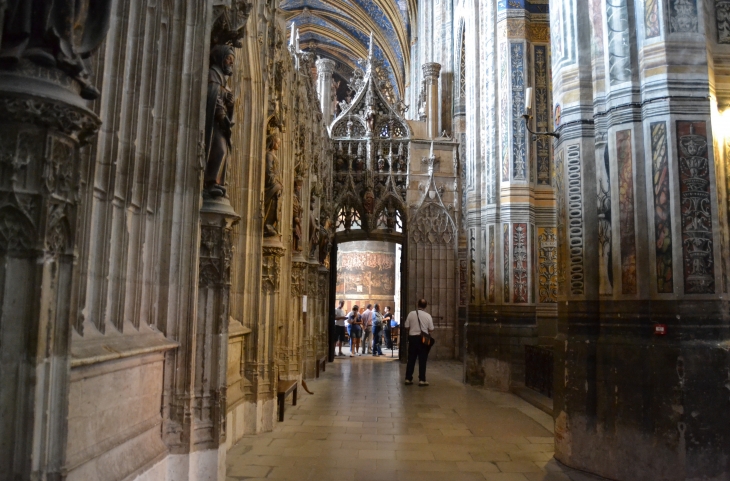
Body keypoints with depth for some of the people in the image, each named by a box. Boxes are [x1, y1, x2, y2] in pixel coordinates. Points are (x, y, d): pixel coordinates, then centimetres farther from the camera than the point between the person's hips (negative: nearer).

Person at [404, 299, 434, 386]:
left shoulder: (411, 313, -5)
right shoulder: (428, 316, -7)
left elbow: (407, 327, 0)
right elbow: (431, 330, -3)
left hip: (412, 337, 2)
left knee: (411, 359, 10)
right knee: (422, 360, 5)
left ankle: (408, 378, 13)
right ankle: (422, 380, 5)